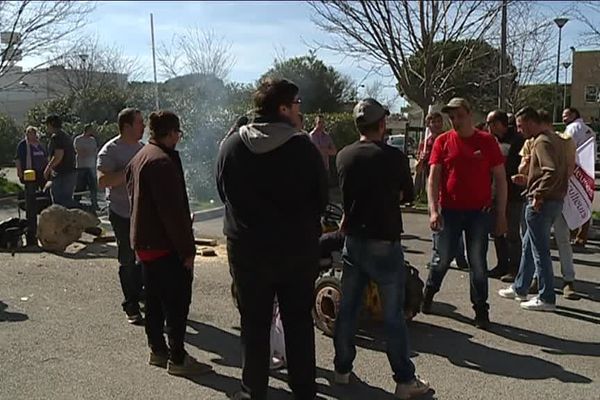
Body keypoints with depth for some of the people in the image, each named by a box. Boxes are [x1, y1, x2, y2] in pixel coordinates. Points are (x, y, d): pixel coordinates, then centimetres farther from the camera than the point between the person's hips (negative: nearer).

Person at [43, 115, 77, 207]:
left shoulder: (56, 136, -11)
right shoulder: (67, 137, 18)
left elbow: (58, 156, -22)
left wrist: (48, 169, -10)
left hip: (62, 175, -10)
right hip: (71, 174, 10)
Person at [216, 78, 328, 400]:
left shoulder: (231, 146, -6)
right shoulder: (303, 146, -12)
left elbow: (223, 193, 3)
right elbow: (322, 197, -5)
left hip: (247, 250, 1)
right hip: (299, 249, -1)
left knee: (254, 324, 13)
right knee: (299, 322, 14)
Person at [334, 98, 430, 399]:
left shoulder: (343, 156, 1)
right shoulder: (394, 157, -12)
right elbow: (408, 195, 1)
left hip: (353, 240, 5)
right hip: (384, 242, -5)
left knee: (347, 309, 14)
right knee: (393, 315, 2)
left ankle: (342, 369, 25)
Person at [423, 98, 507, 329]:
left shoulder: (487, 142, -1)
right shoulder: (443, 142, 0)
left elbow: (500, 179, 3)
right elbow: (433, 178, -3)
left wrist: (501, 215, 0)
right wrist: (433, 210, -13)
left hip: (479, 212, 0)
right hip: (449, 210, 0)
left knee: (478, 262, 2)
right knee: (444, 258, 9)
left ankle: (481, 310, 15)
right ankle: (429, 293, 34)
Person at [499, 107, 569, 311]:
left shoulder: (542, 142, -16)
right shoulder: (554, 138, 14)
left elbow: (552, 171, -29)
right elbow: (558, 169, 18)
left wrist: (539, 194, -21)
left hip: (541, 203, -10)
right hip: (554, 201, 10)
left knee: (540, 251, -2)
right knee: (529, 246, 19)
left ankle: (546, 298, 7)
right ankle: (520, 288, 29)